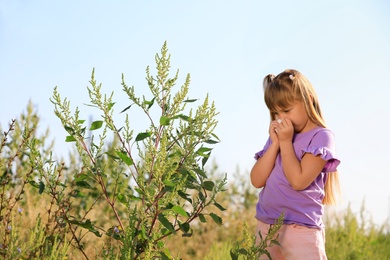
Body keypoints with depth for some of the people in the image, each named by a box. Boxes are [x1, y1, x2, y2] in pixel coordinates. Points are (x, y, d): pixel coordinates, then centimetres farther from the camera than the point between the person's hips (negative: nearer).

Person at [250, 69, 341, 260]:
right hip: (265, 228, 6)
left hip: (300, 231, -6)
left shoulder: (320, 136, -6)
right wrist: (275, 143, -5)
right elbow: (257, 180, 1)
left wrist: (286, 142, -11)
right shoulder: (277, 136, 12)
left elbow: (299, 181, -17)